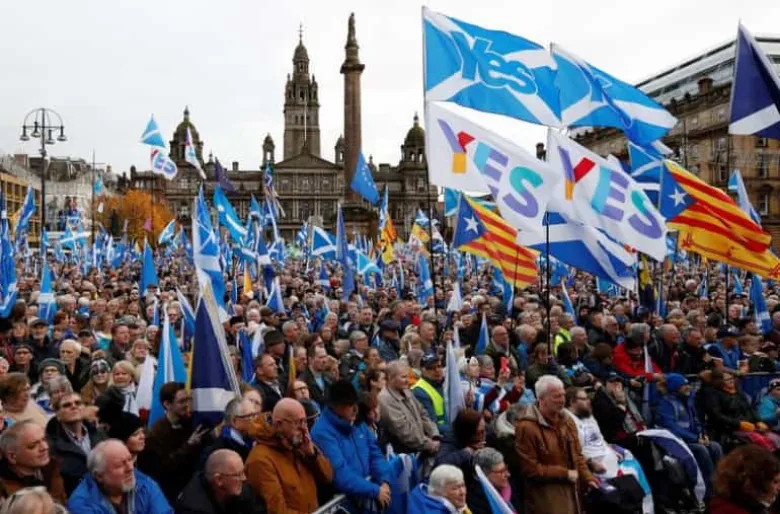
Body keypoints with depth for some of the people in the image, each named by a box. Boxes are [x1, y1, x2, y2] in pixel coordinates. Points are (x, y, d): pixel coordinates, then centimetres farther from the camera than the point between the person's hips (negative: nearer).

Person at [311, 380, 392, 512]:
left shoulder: (357, 423, 8)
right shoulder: (322, 433, -15)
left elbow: (375, 453, 10)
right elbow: (340, 475, -21)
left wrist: (385, 481, -6)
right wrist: (375, 491, -20)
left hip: (368, 493, 8)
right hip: (344, 500, -8)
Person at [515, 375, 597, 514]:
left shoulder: (567, 421, 10)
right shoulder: (526, 427, -17)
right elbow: (530, 469, -18)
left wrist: (587, 477, 0)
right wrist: (565, 474, -15)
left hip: (570, 492, 8)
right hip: (544, 497, -7)